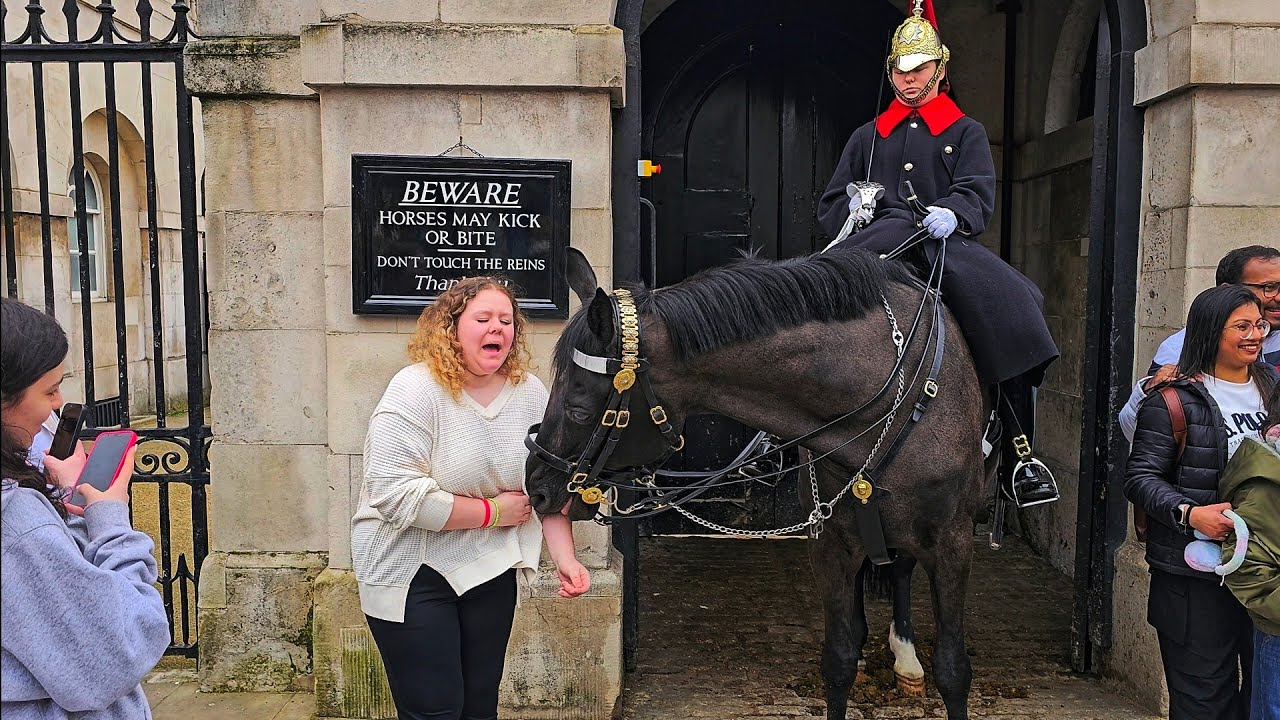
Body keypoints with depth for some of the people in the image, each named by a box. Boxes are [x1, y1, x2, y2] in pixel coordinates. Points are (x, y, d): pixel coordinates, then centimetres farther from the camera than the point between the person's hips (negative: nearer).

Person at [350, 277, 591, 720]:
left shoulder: (530, 393, -1)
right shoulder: (415, 392, -18)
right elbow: (396, 495, -26)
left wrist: (565, 558, -8)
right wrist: (493, 511, -18)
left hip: (491, 568, 5)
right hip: (413, 571, -5)